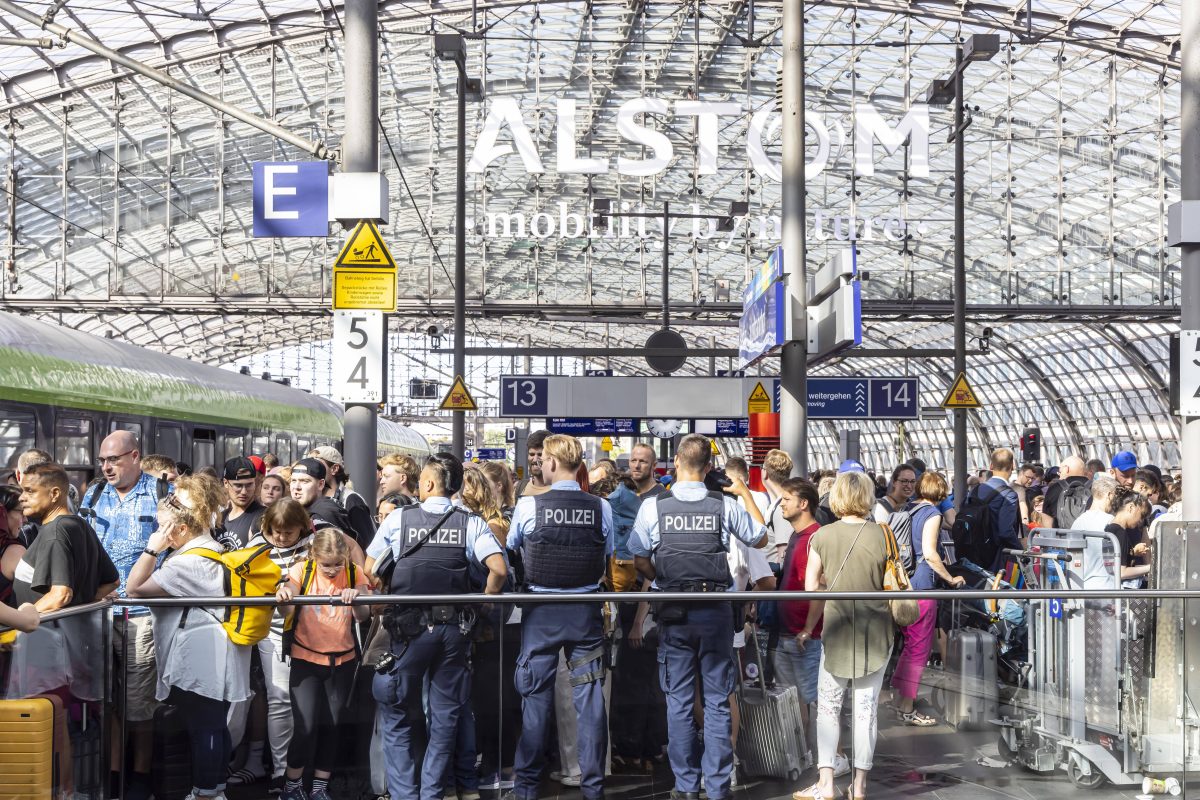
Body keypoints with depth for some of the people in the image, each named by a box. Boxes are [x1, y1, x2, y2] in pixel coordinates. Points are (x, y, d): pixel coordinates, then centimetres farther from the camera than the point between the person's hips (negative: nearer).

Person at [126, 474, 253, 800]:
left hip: (200, 659, -10)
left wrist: (152, 549, -15)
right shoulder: (212, 550, 13)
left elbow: (134, 589, -17)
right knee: (215, 725, 16)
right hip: (213, 658, 10)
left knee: (203, 728, -1)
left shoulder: (189, 562, -20)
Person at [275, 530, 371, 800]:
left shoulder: (354, 574, -5)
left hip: (343, 661, 2)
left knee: (330, 726, 9)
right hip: (306, 659, -2)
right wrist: (283, 597, -47)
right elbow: (286, 608, -23)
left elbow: (362, 616, -15)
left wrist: (356, 600, -38)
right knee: (306, 725, -9)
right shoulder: (302, 570, -10)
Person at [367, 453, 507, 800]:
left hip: (408, 628, -1)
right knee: (445, 717, 13)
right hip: (454, 627, 1)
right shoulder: (472, 524, -1)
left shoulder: (398, 518, 0)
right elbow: (499, 569, -12)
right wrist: (485, 601, 4)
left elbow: (371, 570, 5)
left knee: (398, 716, 12)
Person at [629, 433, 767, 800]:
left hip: (674, 611, 0)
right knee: (717, 701, 7)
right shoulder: (726, 505, -6)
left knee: (679, 701, 9)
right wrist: (745, 493, 16)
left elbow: (640, 561, -1)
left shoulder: (652, 506, -7)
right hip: (716, 610, 0)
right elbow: (761, 539, 10)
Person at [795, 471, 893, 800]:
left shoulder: (822, 535, -6)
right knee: (867, 708, 8)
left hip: (837, 630, 0)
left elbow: (811, 585, -2)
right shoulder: (882, 535, -7)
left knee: (828, 706, 10)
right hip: (876, 630, 1)